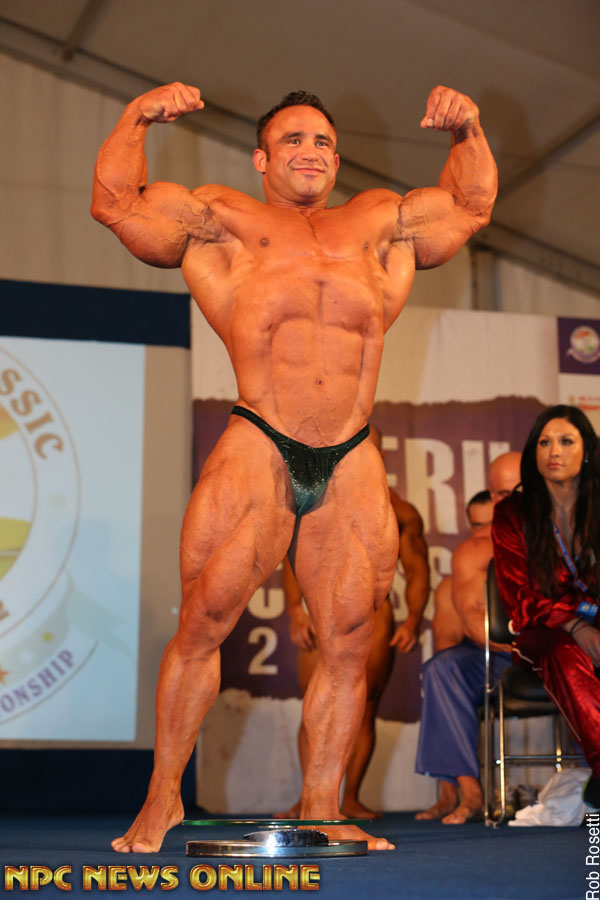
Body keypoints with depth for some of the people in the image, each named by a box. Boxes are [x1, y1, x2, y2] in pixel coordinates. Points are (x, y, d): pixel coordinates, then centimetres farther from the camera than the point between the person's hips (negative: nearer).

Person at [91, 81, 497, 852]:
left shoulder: (380, 224, 22)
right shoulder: (219, 220, 13)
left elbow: (471, 205, 31)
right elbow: (115, 202, 10)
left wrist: (468, 131, 17)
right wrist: (136, 120, -1)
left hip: (352, 467, 3)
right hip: (256, 454, -3)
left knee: (348, 644, 3)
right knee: (202, 625, -4)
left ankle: (321, 809, 14)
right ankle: (162, 797, 10)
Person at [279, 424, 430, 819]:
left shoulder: (400, 512, 11)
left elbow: (417, 570, 9)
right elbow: (293, 558, 6)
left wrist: (414, 618, -6)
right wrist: (295, 611, -8)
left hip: (374, 614, 0)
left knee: (364, 709, -2)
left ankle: (351, 798, 7)